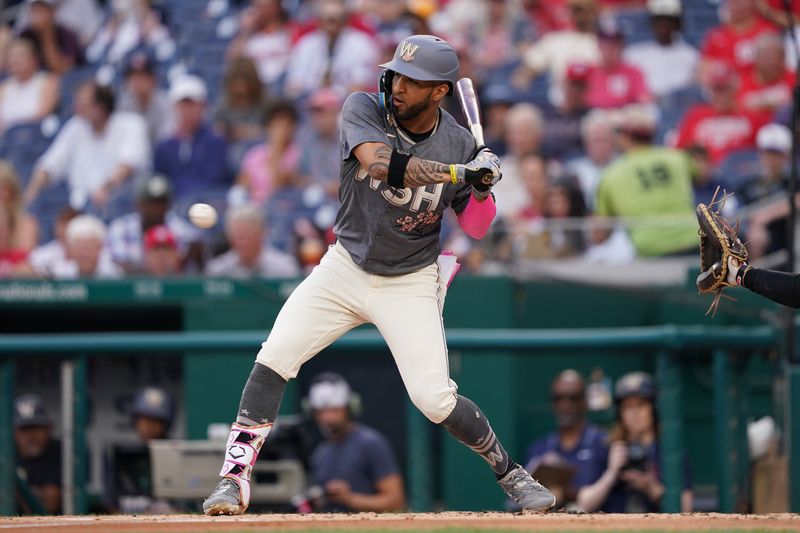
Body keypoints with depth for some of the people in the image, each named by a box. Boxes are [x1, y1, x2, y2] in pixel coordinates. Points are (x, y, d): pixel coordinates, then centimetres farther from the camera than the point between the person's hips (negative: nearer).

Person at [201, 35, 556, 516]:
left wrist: (482, 188, -23)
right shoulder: (364, 110, -13)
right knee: (274, 359, -14)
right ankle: (235, 478, -8)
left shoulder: (459, 144, -10)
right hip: (346, 269, 1)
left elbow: (476, 228, -1)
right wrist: (458, 173, -35)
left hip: (411, 284, -1)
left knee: (434, 398, -12)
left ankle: (509, 472, 11)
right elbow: (376, 160, -34)